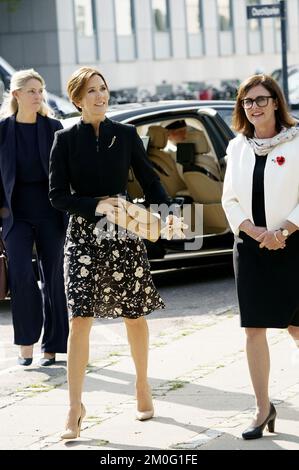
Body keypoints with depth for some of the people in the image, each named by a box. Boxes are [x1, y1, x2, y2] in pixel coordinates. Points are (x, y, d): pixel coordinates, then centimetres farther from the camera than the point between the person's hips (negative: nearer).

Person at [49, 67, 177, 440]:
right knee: (80, 321, -8)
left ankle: (143, 388, 30)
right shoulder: (66, 140, 0)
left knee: (135, 316, 9)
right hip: (83, 236, -1)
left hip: (124, 234, 2)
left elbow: (149, 181, 7)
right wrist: (96, 205, -16)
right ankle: (75, 408, -3)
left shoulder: (126, 135, 4)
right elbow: (58, 195, -3)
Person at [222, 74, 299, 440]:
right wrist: (255, 232, -9)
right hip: (250, 247, 4)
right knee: (254, 328, 3)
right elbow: (230, 199, 7)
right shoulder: (238, 147, 8)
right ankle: (263, 408, 10)